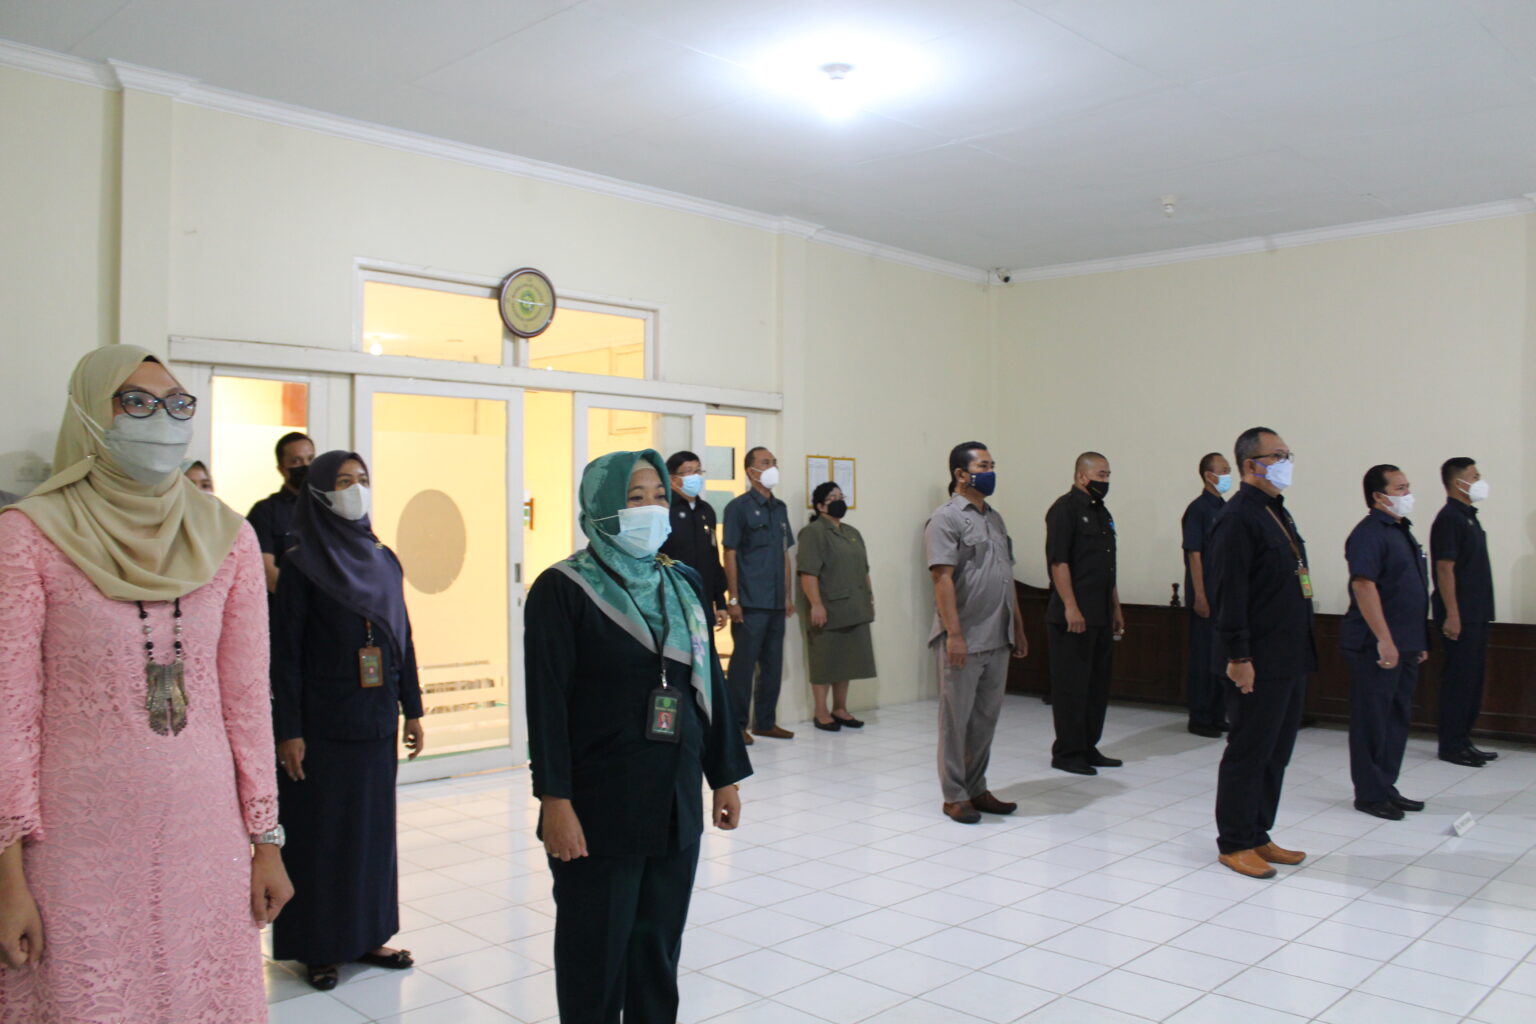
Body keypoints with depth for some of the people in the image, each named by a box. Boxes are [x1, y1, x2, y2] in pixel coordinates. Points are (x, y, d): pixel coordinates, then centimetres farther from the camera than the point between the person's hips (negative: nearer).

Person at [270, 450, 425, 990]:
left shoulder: (384, 560, 7)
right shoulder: (301, 564, -8)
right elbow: (285, 650, -10)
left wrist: (412, 709, 9)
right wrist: (288, 729, -14)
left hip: (376, 717, 5)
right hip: (322, 719, -5)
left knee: (374, 823, 11)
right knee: (320, 828, 4)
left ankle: (368, 933, 24)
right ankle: (317, 946, 18)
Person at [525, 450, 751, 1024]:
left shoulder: (684, 584, 8)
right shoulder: (563, 588, -9)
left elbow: (711, 684, 11)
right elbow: (547, 701, -12)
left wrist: (725, 777, 10)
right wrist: (555, 802, -17)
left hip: (676, 803, 5)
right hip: (598, 807, -5)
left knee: (659, 945, 14)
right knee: (597, 953, 7)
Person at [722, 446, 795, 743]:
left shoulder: (780, 508, 14)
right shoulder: (739, 506, -5)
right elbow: (730, 555, -7)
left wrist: (789, 595, 13)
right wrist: (733, 599, -12)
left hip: (777, 603, 6)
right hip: (750, 603, -6)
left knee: (773, 663, 11)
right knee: (744, 663, -1)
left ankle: (766, 721, 21)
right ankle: (737, 724, 9)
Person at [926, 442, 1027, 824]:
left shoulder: (995, 518, 17)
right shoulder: (946, 518, -9)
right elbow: (942, 578, -16)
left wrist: (1018, 628, 18)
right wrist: (954, 634, -22)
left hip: (998, 640, 8)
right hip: (964, 640, -8)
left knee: (986, 717, 13)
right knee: (956, 718, 2)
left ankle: (976, 789, 25)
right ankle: (954, 796, 12)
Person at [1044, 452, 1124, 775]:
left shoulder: (1101, 512, 18)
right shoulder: (1064, 509, -9)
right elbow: (1058, 561, -17)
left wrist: (1115, 609, 21)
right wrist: (1070, 607, -21)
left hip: (1100, 617, 9)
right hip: (1073, 616, -9)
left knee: (1097, 685, 13)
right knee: (1071, 686, -3)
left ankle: (1088, 748, 22)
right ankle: (1066, 753, 5)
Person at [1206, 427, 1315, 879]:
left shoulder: (1277, 512, 15)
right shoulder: (1238, 517, -15)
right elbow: (1229, 592, -19)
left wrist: (1301, 650, 18)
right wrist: (1238, 656, -21)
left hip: (1290, 659, 9)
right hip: (1259, 663, -9)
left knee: (1276, 752, 15)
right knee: (1249, 753, 0)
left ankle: (1258, 836, 26)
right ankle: (1234, 844, 12)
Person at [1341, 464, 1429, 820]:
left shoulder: (1401, 531, 16)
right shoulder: (1369, 533, -14)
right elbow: (1363, 585, -23)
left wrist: (1419, 641, 20)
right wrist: (1384, 640, -25)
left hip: (1404, 645, 9)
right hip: (1376, 646, -9)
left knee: (1397, 719, 14)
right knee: (1373, 721, -1)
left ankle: (1386, 788, 24)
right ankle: (1370, 794, 8)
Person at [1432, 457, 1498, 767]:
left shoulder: (1468, 517, 15)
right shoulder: (1449, 518, -13)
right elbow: (1445, 569, -19)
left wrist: (1480, 614, 17)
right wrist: (1452, 615, -22)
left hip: (1477, 615, 9)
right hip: (1461, 618, -9)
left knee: (1472, 680, 12)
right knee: (1458, 680, -4)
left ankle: (1463, 740, 20)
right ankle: (1451, 745, 2)